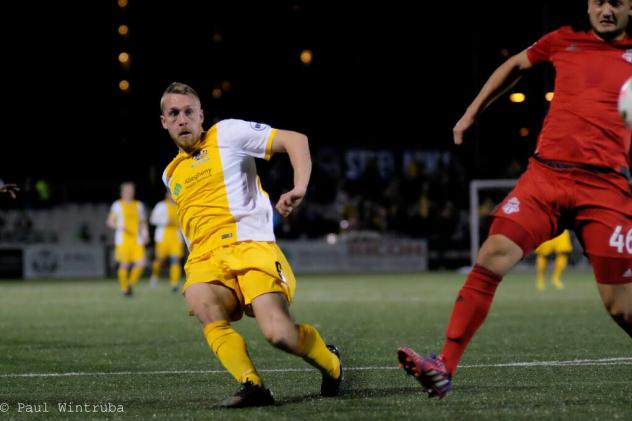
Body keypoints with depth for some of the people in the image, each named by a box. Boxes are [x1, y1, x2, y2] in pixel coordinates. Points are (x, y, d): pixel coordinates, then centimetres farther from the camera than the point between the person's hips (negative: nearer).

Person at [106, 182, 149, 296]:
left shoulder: (139, 205, 15)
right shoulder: (117, 205, 4)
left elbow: (142, 222, 21)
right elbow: (110, 221, 4)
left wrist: (145, 234, 5)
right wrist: (120, 227, -14)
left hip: (137, 240, 3)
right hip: (123, 240, -3)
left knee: (140, 263, -10)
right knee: (124, 265, -6)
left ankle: (131, 284, 12)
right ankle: (124, 288, 9)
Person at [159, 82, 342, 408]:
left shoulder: (227, 134, 9)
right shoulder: (171, 175, 27)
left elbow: (295, 140, 4)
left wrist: (299, 189, -12)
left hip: (249, 246, -4)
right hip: (205, 261, 4)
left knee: (278, 333, -25)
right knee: (201, 301, -35)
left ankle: (331, 364, 8)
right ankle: (252, 386, -38)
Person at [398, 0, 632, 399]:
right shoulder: (565, 41, 13)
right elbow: (515, 66, 30)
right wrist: (472, 112, 30)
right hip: (546, 172, 2)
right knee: (492, 256, -14)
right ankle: (444, 368, -12)